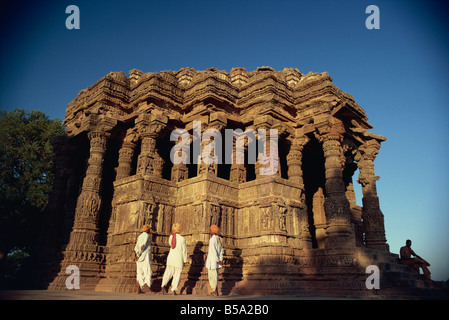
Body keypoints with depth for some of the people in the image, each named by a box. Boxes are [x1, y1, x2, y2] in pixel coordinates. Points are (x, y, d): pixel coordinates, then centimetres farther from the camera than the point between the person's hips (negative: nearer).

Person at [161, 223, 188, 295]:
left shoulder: (171, 236, 0)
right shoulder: (182, 239, -8)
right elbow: (184, 250, -3)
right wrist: (184, 261, 6)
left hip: (171, 257, 3)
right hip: (179, 259, -3)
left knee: (168, 273, 11)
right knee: (177, 274, 6)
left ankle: (163, 285, -10)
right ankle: (173, 289, -1)